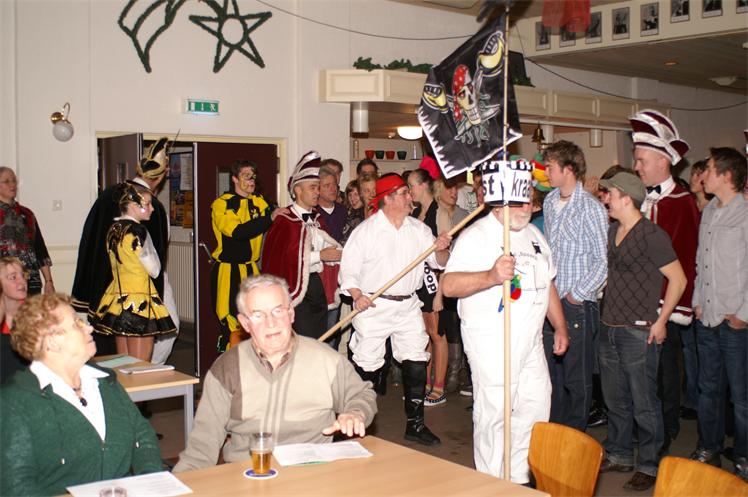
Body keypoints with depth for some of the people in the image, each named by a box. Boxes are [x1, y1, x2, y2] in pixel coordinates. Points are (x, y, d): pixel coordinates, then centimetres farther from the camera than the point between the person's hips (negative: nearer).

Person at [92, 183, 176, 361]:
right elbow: (154, 270, -8)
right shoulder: (138, 231, -14)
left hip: (117, 298, 8)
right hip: (139, 299, -8)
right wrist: (152, 249, 4)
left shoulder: (114, 229, 9)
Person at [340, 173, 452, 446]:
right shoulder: (366, 230, -6)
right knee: (367, 365, 1)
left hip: (408, 306, 5)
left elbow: (439, 263, 8)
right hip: (373, 307, -4)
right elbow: (348, 269, -7)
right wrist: (357, 296, -23)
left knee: (416, 362, 5)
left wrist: (441, 248, -14)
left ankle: (415, 424, 17)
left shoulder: (418, 229, 7)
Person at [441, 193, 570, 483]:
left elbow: (547, 283, 26)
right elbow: (448, 285, -23)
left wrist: (560, 327, 23)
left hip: (530, 340, 8)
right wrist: (491, 276, -37)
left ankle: (519, 478, 26)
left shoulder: (533, 234, 15)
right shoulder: (477, 236, -11)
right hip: (491, 342, -8)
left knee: (536, 407, 11)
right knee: (493, 411, -4)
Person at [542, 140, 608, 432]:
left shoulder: (591, 208, -13)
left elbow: (604, 260, -14)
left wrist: (577, 294, -13)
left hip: (577, 306, -7)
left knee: (577, 379, 4)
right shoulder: (549, 202, 10)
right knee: (552, 372, 15)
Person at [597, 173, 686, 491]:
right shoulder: (612, 231, 10)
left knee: (644, 404, 2)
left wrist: (660, 321, -11)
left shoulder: (651, 235, -14)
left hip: (638, 332, -8)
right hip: (609, 329, 8)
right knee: (615, 399, 17)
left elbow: (678, 279, -12)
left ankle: (649, 466, 15)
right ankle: (618, 456, 31)